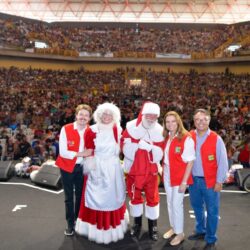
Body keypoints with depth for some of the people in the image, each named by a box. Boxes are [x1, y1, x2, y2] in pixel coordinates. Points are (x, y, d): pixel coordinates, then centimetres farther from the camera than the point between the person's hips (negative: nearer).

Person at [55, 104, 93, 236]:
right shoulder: (66, 129, -16)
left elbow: (94, 150, -1)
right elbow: (63, 152, -19)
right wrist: (80, 154, -25)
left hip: (82, 167, 3)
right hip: (67, 167, -2)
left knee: (80, 195, 16)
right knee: (69, 197, 9)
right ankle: (70, 223, 25)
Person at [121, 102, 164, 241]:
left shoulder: (159, 131, -9)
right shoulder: (131, 127, -14)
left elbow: (159, 156, -9)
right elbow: (127, 151, -14)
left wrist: (150, 147, -26)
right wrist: (139, 144, -29)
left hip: (151, 171, 1)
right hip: (134, 170, 0)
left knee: (153, 197, 9)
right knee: (135, 197, 13)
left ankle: (153, 225, 27)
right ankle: (137, 223, 33)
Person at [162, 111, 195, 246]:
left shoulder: (186, 139, -17)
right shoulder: (166, 137, 2)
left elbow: (190, 162, -16)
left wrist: (184, 181, -17)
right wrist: (163, 170, 1)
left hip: (180, 176, -6)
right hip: (167, 175, 6)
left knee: (177, 204, 3)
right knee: (170, 202, 17)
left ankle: (180, 233, 23)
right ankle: (173, 227, 37)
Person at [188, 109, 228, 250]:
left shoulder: (216, 139, -10)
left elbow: (223, 162, -8)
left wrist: (219, 181, -10)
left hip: (210, 181, -4)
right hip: (194, 180, 4)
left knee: (212, 211, 6)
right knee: (197, 208, 20)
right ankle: (201, 231, 41)